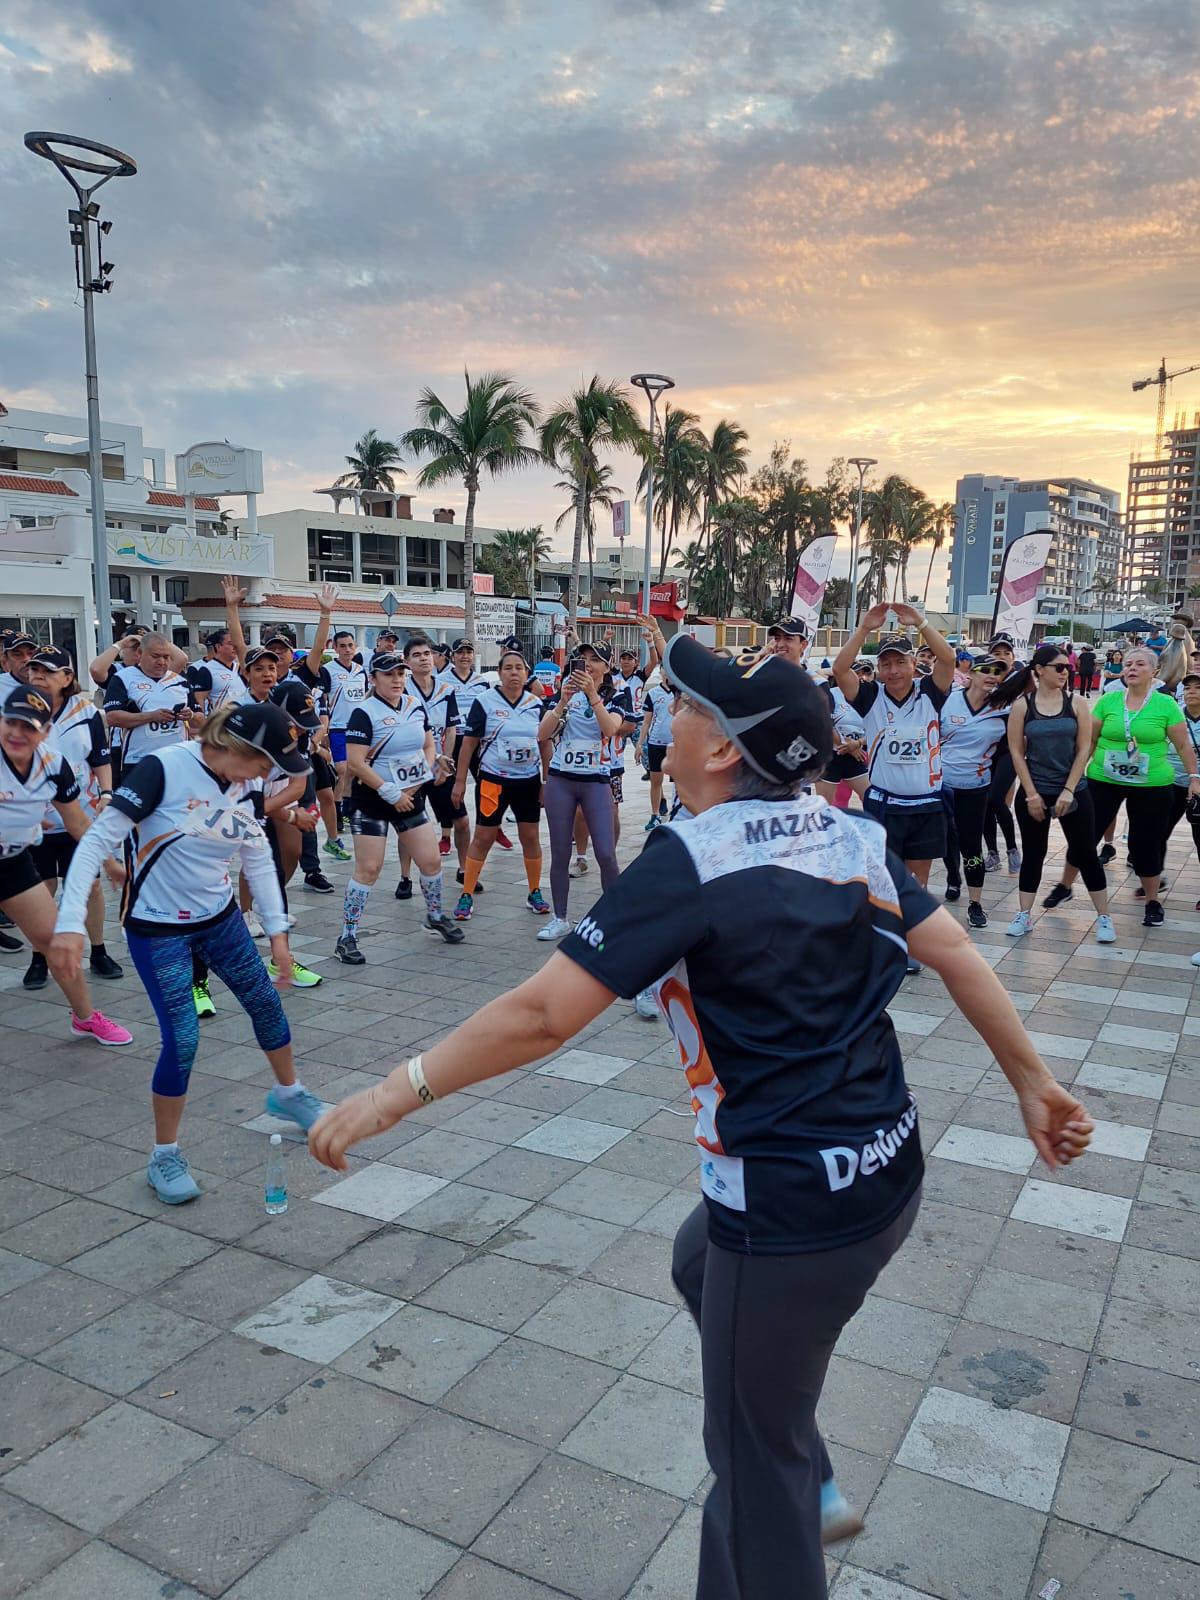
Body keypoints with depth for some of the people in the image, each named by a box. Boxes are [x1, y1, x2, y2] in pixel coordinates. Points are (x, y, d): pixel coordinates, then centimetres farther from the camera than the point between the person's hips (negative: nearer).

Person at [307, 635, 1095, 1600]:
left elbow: (541, 1016, -22)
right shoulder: (854, 838, -1)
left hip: (790, 1214, -8)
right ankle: (808, 1486, 42)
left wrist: (397, 1090, -13)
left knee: (756, 1456, 14)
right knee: (706, 1264, 32)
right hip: (888, 1174, 8)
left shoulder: (692, 859, -20)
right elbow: (959, 957, 2)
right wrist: (1034, 1084, 13)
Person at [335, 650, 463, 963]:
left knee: (431, 860, 9)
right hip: (371, 800, -6)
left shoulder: (415, 706, 5)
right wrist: (391, 794, -19)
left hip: (410, 797, 6)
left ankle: (435, 917, 33)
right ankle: (346, 939, 4)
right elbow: (356, 762, -20)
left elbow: (429, 746, 14)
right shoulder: (364, 713, -15)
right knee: (368, 869, -6)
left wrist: (421, 779, -3)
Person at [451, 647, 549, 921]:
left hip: (529, 780, 3)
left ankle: (535, 893, 22)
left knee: (531, 837, 8)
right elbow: (469, 743, -5)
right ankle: (466, 896, 9)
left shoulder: (536, 703, 4)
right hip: (493, 780, -3)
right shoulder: (484, 701, -7)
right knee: (483, 838, 0)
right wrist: (460, 781, -6)